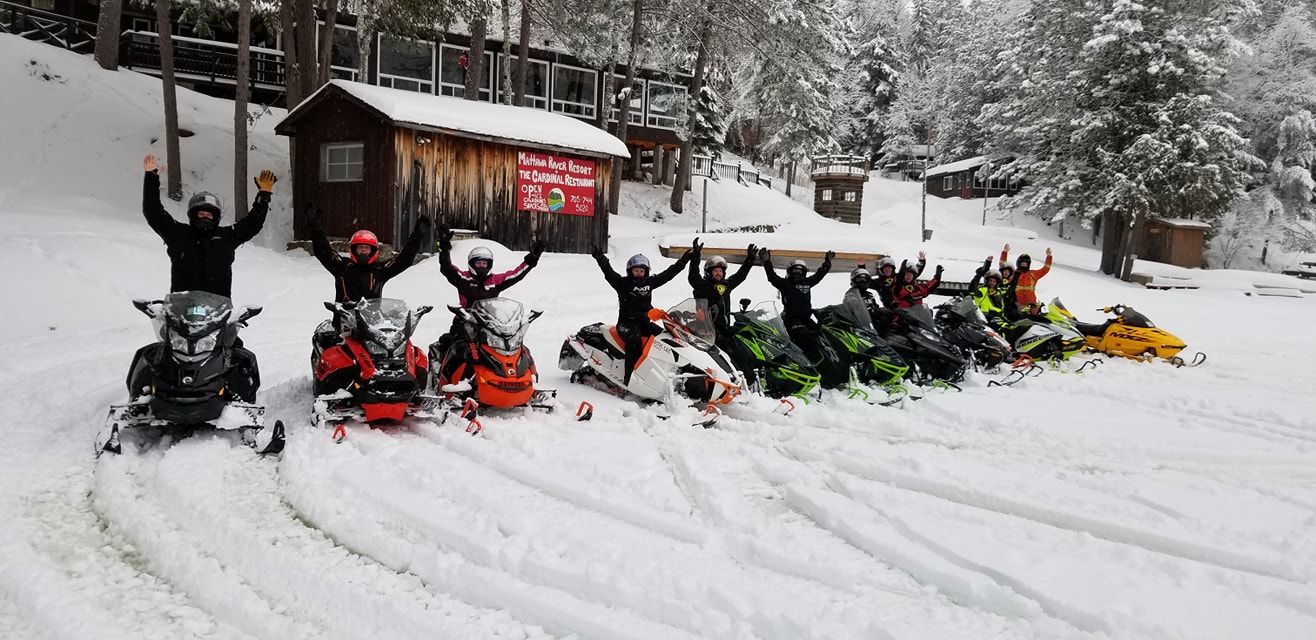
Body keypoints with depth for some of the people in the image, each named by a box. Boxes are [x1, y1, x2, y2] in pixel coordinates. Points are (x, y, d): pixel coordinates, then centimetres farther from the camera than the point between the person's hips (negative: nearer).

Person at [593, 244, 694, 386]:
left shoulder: (650, 282, 10)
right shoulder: (622, 283, -2)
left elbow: (671, 271, 13)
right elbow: (608, 271, -17)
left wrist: (689, 254, 13)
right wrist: (599, 256, -36)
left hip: (645, 322, 5)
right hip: (627, 323, -5)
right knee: (634, 340, -33)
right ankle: (629, 378, -33)